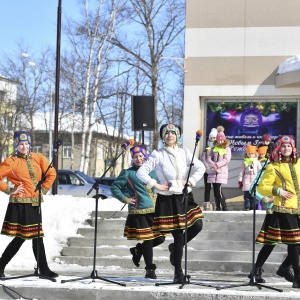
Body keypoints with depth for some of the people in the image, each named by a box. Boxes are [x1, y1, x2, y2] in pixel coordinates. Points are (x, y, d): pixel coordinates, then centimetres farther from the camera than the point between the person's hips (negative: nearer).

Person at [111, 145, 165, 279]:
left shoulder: (151, 171, 15)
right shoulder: (128, 173, 2)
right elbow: (115, 187, 6)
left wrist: (157, 194, 12)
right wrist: (125, 199, -2)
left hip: (154, 209, 5)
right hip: (139, 211, -5)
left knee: (160, 238, 1)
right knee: (147, 239, -4)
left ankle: (138, 250, 28)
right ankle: (150, 269, 8)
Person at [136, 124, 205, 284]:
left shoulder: (184, 153, 8)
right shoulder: (157, 155, -2)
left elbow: (201, 168, 5)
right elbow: (141, 172, -7)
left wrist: (190, 181, -7)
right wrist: (156, 185, -12)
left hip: (185, 197, 4)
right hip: (168, 199, -4)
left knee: (197, 225, -12)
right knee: (178, 236, -3)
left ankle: (175, 247, 17)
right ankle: (178, 273, 11)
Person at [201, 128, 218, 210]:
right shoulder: (207, 148, 10)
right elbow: (203, 158, 2)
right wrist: (208, 168, -11)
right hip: (207, 171, 2)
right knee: (207, 188, 2)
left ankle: (217, 206, 0)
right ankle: (206, 206, 4)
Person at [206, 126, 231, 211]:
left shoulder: (227, 149, 5)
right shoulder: (213, 149, 15)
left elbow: (226, 159, -8)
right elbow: (208, 158, 6)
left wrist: (217, 165, -19)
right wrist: (213, 164, -15)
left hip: (222, 172, -4)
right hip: (213, 172, 4)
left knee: (218, 190, -16)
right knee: (215, 190, 3)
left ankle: (224, 207, -7)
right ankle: (217, 207, 11)